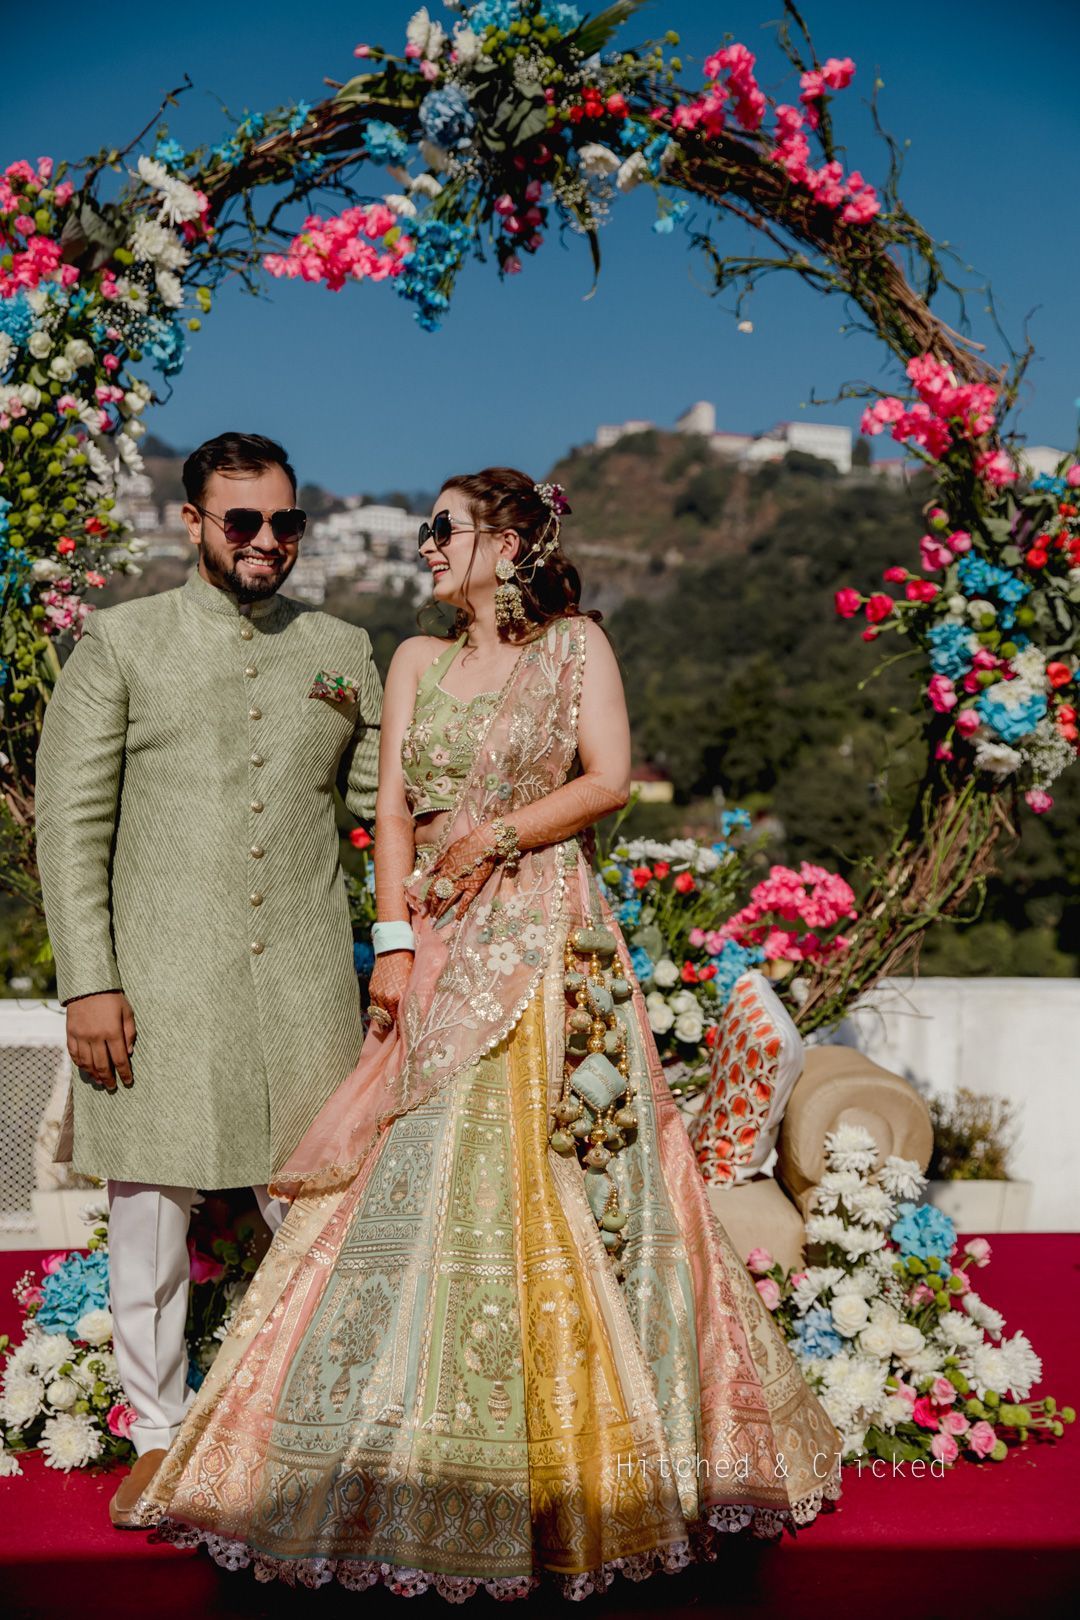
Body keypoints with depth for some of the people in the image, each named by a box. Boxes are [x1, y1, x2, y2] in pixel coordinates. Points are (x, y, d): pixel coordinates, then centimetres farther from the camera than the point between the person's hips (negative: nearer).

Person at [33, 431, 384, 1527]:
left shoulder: (341, 650, 12)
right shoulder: (120, 642, 4)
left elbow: (387, 800, 17)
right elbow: (71, 820, 0)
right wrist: (88, 982, -7)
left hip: (304, 985, 2)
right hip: (159, 983, -1)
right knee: (150, 1212, 8)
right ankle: (159, 1438, 26)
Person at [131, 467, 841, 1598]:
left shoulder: (575, 644, 5)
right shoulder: (418, 660, 14)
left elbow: (609, 779, -5)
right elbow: (393, 809, 6)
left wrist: (496, 833, -12)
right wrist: (393, 941, -5)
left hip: (548, 942, -4)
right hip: (439, 946, 4)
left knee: (542, 1174, -3)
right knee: (412, 1184, 2)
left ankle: (570, 1460, 12)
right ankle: (405, 1455, 14)